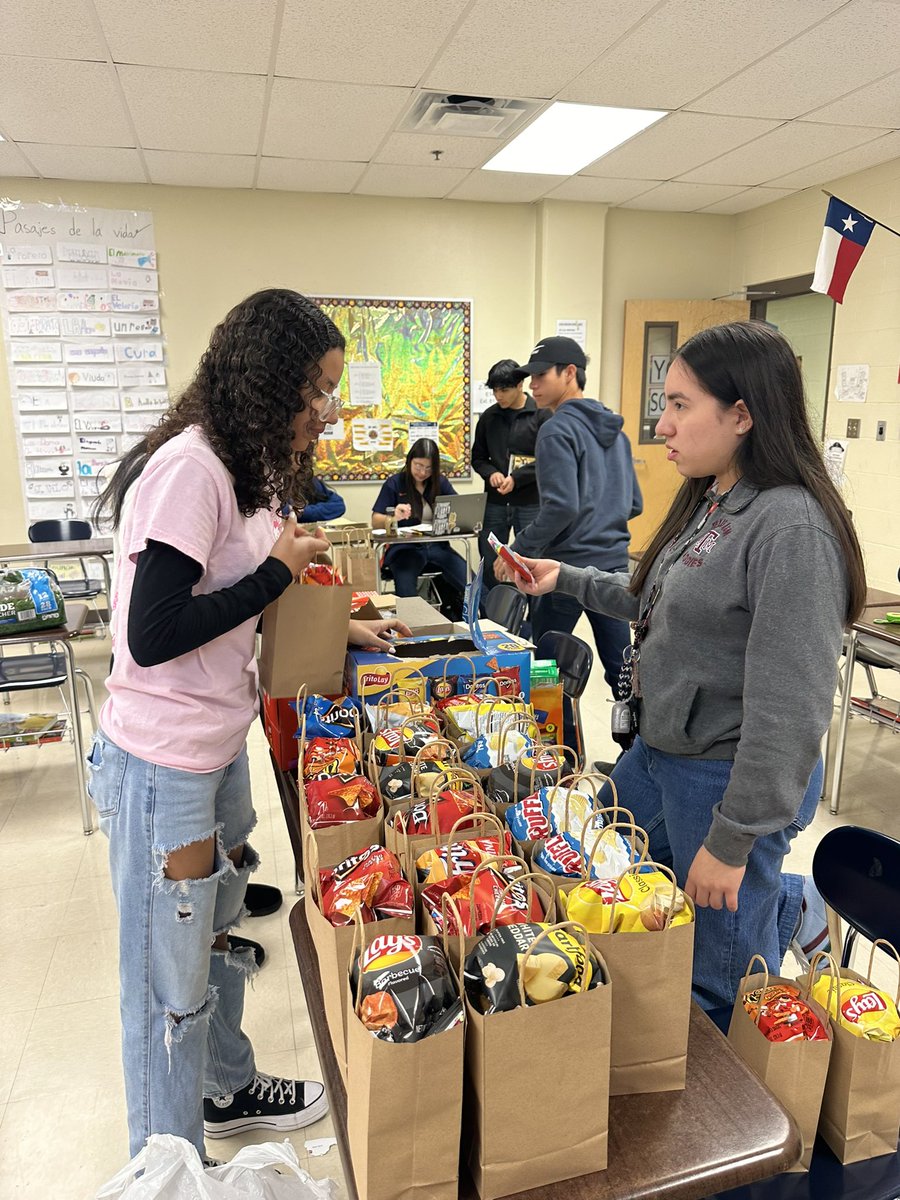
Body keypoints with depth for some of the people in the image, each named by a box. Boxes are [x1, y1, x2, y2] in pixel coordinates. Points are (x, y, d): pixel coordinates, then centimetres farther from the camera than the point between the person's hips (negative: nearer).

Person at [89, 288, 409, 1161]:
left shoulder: (243, 468, 10)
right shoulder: (189, 468, -22)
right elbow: (153, 636, -24)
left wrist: (336, 628, 10)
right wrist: (277, 571, -18)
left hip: (217, 749, 9)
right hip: (160, 763, -9)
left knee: (214, 935, 25)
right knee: (170, 978, 8)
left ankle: (226, 1089, 47)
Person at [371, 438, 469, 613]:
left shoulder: (441, 483, 14)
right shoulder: (394, 484, 5)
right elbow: (375, 522, -1)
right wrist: (393, 518, -24)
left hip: (437, 546, 3)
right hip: (405, 548, -3)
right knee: (406, 592, -34)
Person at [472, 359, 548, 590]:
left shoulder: (542, 415, -4)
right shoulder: (489, 417, 8)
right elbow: (478, 457, 15)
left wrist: (517, 478, -16)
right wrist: (491, 473, -6)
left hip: (530, 504, -4)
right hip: (495, 503, 4)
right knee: (489, 565, 8)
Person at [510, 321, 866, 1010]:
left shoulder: (792, 529, -24)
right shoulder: (711, 502, 3)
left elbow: (789, 709, -24)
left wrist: (732, 840, -19)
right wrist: (568, 580, 10)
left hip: (729, 778, -8)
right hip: (658, 755, 8)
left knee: (717, 989, 7)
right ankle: (775, 898, 33)